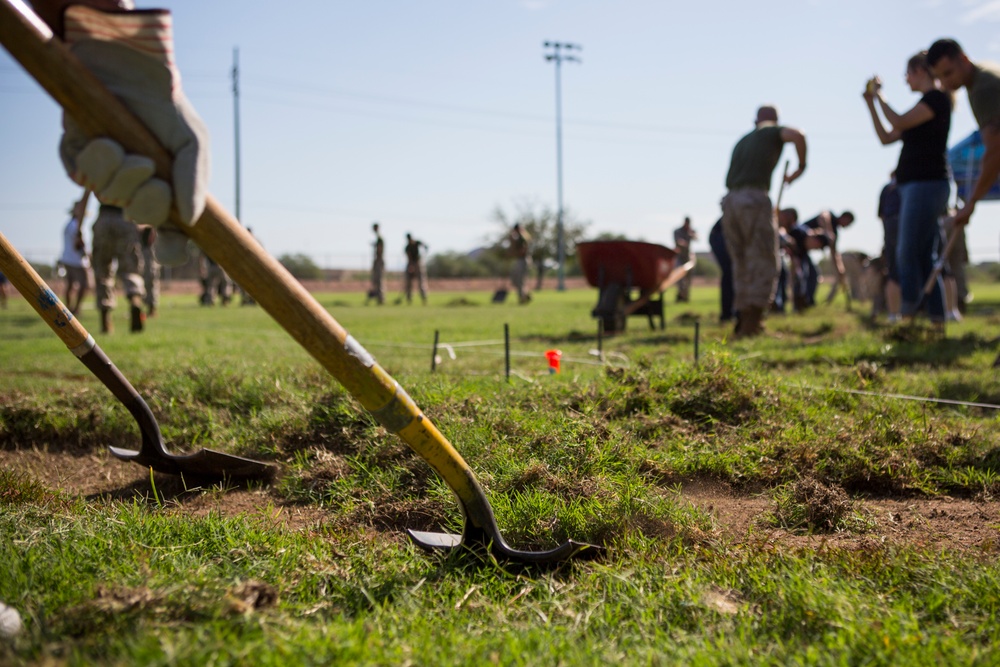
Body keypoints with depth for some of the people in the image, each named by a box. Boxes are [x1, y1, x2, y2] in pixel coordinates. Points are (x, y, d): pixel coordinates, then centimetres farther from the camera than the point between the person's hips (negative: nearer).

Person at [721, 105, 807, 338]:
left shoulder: (742, 141, 30)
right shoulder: (774, 132, 12)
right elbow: (797, 135, -11)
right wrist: (801, 167, 5)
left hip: (730, 201, 6)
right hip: (754, 199, -6)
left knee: (743, 266, 12)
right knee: (764, 264, -3)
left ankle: (743, 323, 10)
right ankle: (751, 322, -13)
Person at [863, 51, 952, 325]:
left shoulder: (937, 98, -5)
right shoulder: (924, 105, 21)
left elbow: (899, 122, -16)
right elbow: (886, 137, 23)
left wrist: (878, 95, -3)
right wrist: (871, 103, 19)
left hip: (927, 184, -10)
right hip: (913, 186, 10)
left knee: (908, 254, -14)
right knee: (924, 258, 6)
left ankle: (910, 318, -17)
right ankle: (937, 320, 6)